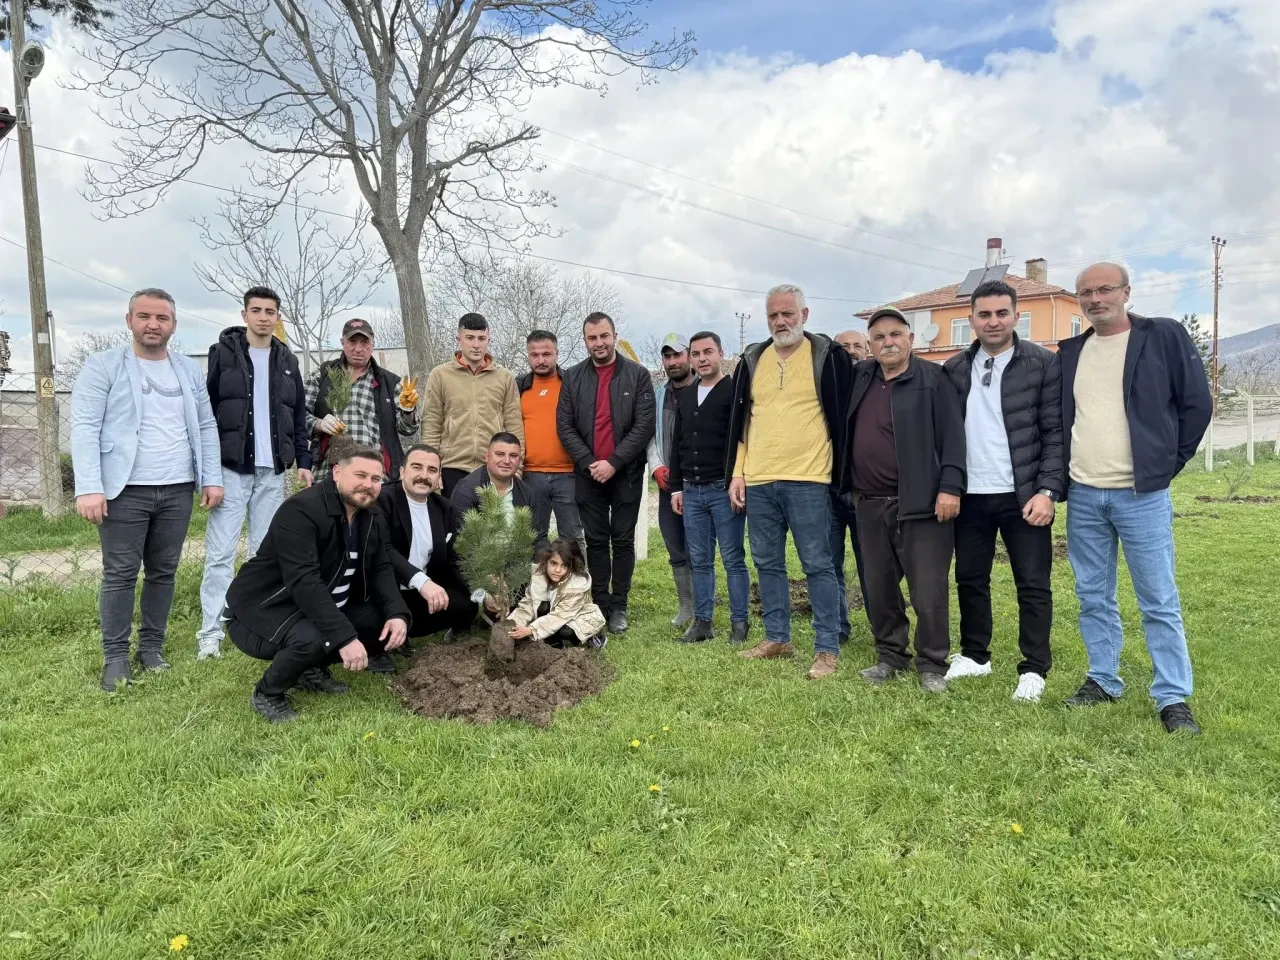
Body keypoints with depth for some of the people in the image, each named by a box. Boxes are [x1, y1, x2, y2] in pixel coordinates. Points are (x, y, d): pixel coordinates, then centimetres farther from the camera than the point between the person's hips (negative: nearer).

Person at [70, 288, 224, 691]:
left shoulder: (189, 370, 12)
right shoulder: (103, 366, -1)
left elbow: (206, 427, 12)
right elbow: (84, 427, -8)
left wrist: (212, 478, 4)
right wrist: (89, 488, -17)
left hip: (178, 490, 4)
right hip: (125, 490, -4)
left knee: (164, 572, 10)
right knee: (120, 575, 1)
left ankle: (152, 646, 22)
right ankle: (115, 656, 11)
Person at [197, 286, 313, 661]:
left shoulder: (287, 361, 12)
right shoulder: (223, 353, 1)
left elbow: (299, 416, 15)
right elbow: (206, 410, -2)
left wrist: (303, 460, 7)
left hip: (272, 471, 4)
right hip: (231, 468, -3)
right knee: (220, 553, -4)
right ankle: (210, 632, 0)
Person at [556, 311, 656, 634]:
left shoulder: (638, 375, -2)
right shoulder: (573, 377, 6)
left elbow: (644, 426, -8)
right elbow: (564, 426, 1)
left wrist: (614, 462, -14)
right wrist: (589, 463, -10)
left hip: (626, 473, -2)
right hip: (588, 474, 2)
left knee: (623, 541, 5)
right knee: (596, 541, 7)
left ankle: (619, 606, 12)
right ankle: (600, 604, 15)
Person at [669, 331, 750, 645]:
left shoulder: (734, 391, -3)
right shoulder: (686, 397, 16)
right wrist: (676, 488, 14)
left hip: (723, 489, -6)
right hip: (691, 491, 6)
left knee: (733, 559, 0)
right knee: (700, 560, 9)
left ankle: (739, 622, 8)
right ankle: (702, 621, 16)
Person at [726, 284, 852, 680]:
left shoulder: (828, 355, -1)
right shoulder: (752, 359, 12)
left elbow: (842, 417, -1)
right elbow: (738, 421, 14)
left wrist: (839, 474, -4)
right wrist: (737, 473, 8)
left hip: (808, 481, -5)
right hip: (758, 482, 5)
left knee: (818, 565, 0)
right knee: (768, 564, 12)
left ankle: (827, 648, 8)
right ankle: (777, 638, 25)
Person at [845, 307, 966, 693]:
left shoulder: (933, 379, -3)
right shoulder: (860, 377, 12)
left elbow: (952, 437, -9)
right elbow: (848, 433, 21)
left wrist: (950, 487, -16)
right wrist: (849, 484, 11)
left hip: (920, 504, -5)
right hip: (871, 505, 5)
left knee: (929, 592, -2)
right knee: (879, 588, 13)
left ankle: (932, 665, 13)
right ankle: (890, 656, 27)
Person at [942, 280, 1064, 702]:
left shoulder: (1044, 363, -3)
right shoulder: (954, 369, 8)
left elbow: (1055, 432, -6)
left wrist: (1047, 490, -13)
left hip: (1023, 495, -3)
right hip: (971, 495, 4)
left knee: (1033, 584, 3)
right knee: (970, 579, 12)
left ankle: (1034, 669, 15)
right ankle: (975, 655, 28)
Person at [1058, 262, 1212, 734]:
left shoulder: (1164, 336, -2)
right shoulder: (1070, 352, 10)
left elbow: (1197, 404, 0)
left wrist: (1168, 463, 0)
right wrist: (1062, 474, 10)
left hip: (1142, 494, -4)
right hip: (1082, 495, 4)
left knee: (1159, 601, 0)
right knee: (1094, 598, 11)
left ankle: (1173, 697, 9)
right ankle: (1103, 680, 23)